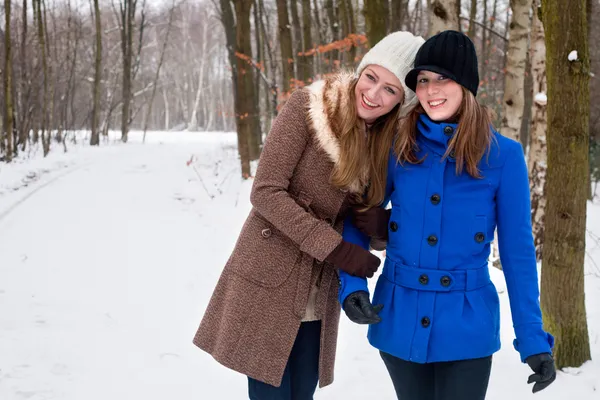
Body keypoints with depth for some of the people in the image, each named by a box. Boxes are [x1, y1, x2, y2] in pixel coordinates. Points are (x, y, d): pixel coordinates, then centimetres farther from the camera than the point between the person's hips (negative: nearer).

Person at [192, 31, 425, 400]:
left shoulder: (387, 141, 1)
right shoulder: (308, 106, -14)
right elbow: (266, 192, -18)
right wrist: (336, 249, -21)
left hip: (319, 296, 5)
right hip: (268, 282, -5)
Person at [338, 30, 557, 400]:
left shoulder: (503, 156, -6)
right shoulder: (398, 149, 0)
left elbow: (518, 251, -4)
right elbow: (358, 220, 7)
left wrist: (534, 339, -6)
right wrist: (351, 285, -10)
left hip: (466, 329, -2)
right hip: (399, 323, 3)